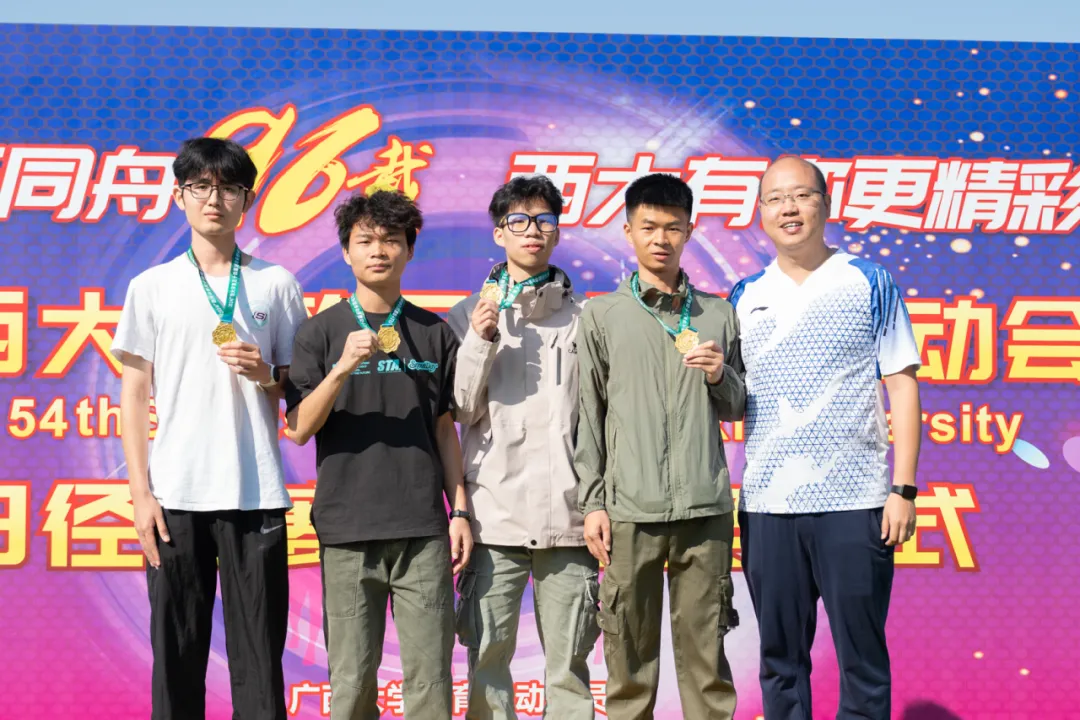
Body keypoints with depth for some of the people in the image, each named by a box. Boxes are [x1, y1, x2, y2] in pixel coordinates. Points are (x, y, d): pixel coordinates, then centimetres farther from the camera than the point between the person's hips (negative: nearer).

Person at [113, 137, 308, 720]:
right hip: (176, 495, 0)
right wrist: (140, 492, -1)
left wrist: (267, 376, -9)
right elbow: (134, 396, 7)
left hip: (256, 493, 0)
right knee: (176, 652, 3)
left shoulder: (276, 285, 9)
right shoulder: (152, 287, 8)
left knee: (258, 655, 0)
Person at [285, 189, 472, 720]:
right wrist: (343, 367, -17)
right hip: (347, 531, -1)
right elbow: (299, 429, -3)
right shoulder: (321, 332, 5)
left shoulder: (435, 333, 10)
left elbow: (445, 430, 13)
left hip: (423, 529, 1)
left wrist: (460, 510, 6)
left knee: (430, 677, 0)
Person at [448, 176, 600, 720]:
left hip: (567, 513, 0)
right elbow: (462, 409, 3)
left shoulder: (583, 317, 10)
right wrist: (480, 342, -10)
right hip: (495, 511, 0)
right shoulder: (470, 315, 9)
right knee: (487, 654, -1)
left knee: (568, 660, 2)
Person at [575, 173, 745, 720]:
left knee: (704, 647, 2)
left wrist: (720, 376, -5)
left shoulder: (718, 316, 12)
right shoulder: (603, 316, 8)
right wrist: (592, 503, 0)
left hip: (705, 509, 1)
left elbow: (735, 410, 16)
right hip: (630, 510, -1)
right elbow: (589, 417, 6)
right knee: (629, 651, 1)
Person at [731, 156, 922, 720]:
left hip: (855, 503, -3)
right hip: (767, 504, 3)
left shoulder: (870, 284, 2)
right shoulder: (745, 297, 10)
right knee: (781, 658, 10)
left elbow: (902, 385, 0)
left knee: (862, 656, 3)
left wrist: (904, 488, -7)